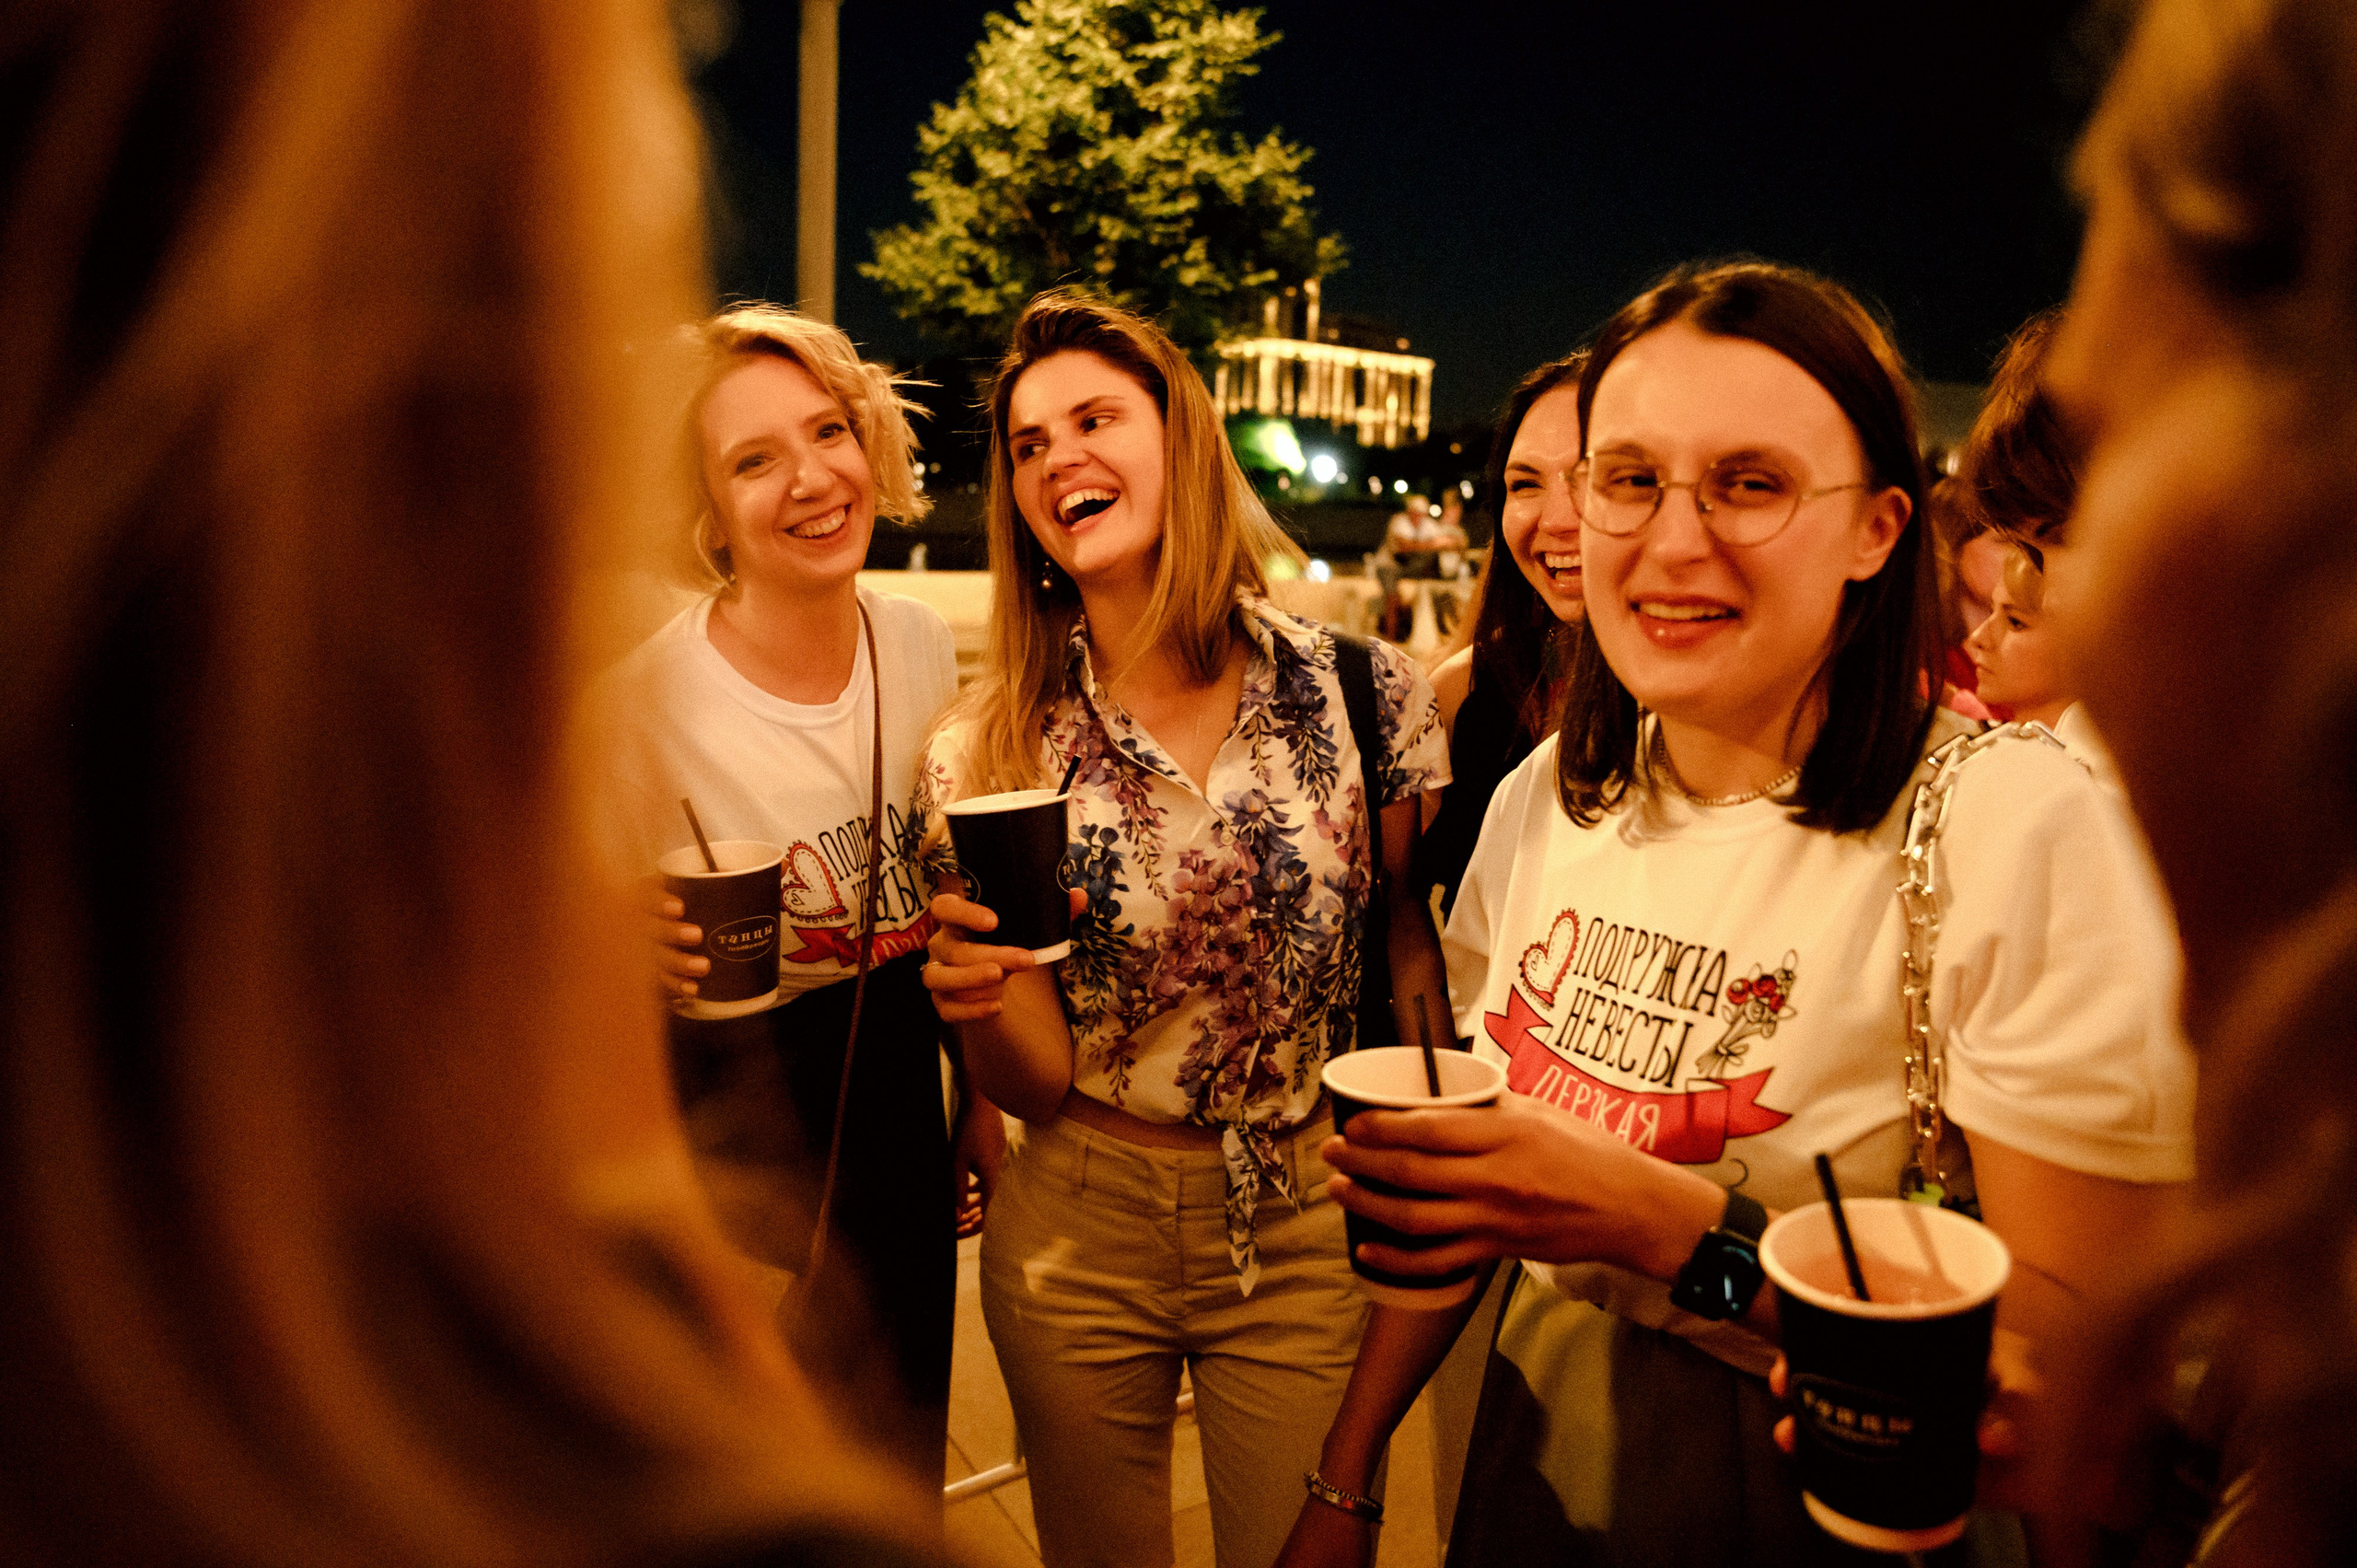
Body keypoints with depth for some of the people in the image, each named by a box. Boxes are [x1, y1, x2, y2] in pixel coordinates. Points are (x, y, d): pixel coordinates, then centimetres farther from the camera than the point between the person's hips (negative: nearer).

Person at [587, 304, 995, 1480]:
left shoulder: (919, 645, -5)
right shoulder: (638, 694, -20)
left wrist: (980, 1099, 11)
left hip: (897, 1110, 5)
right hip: (727, 1140, -4)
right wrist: (633, 950, -30)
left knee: (899, 1472, 22)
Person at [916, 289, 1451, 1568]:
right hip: (1079, 1241, 1)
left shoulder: (1361, 691, -11)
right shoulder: (987, 752, -10)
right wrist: (978, 995, -28)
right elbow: (1034, 1085, -8)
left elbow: (1413, 954, 1)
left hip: (1312, 1238, 0)